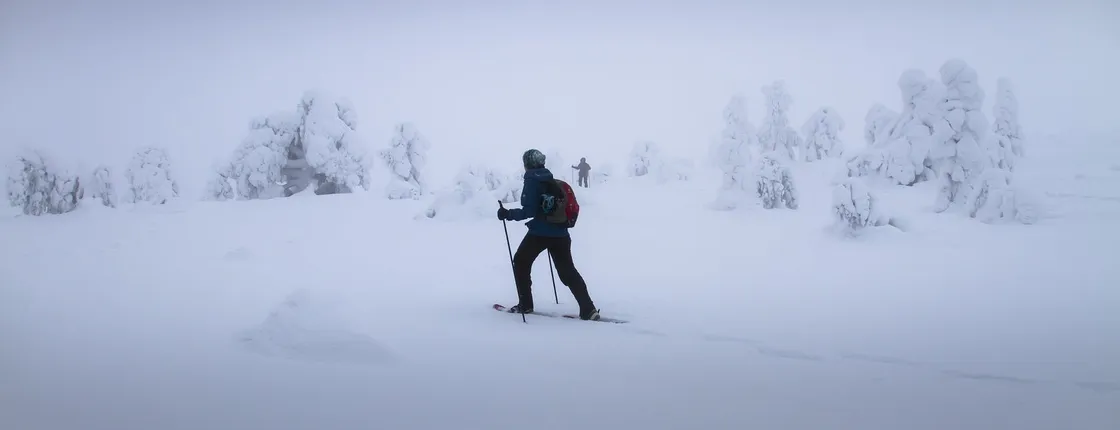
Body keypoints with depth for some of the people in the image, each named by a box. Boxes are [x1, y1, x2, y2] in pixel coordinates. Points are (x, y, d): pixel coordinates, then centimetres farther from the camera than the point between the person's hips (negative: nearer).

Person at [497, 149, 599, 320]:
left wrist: (508, 214, -8)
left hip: (539, 233, -6)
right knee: (568, 271, 8)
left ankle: (525, 305, 15)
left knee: (521, 263, 16)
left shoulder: (532, 181, -8)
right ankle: (588, 309, -5)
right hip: (560, 234, 6)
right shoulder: (552, 181, 13)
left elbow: (529, 211, -16)